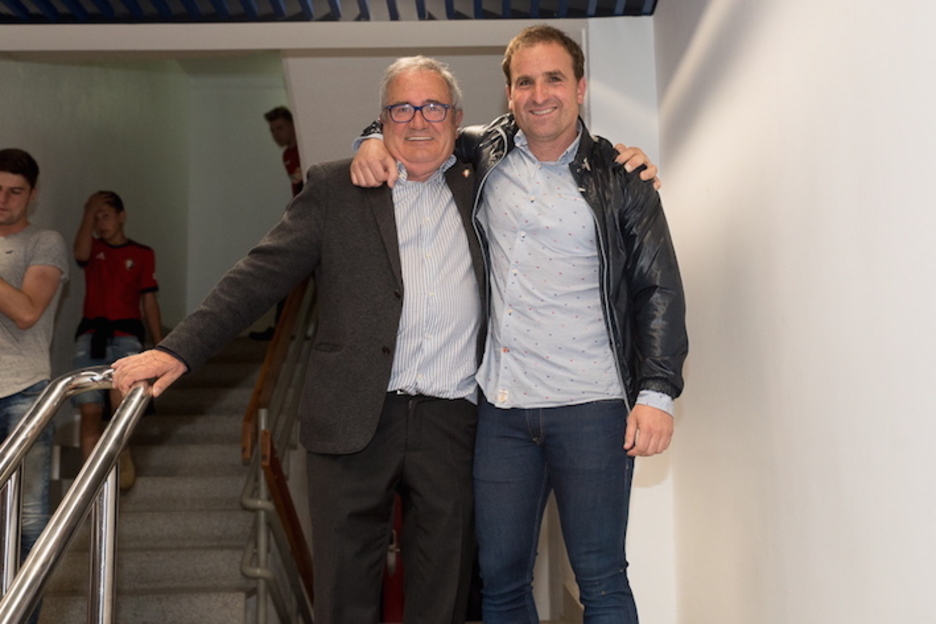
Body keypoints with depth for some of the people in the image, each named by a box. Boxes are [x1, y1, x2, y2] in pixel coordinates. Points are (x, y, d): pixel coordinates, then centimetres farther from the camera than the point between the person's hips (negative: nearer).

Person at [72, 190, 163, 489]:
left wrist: (160, 346, 7)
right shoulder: (93, 248, 14)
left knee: (120, 399, -26)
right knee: (90, 410, -6)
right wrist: (88, 213, -11)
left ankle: (123, 450, 2)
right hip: (90, 335, 2)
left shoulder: (142, 254, 11)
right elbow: (80, 253, -11)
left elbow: (149, 301, 10)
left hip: (126, 335, -2)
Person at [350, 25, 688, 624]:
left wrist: (658, 393, -9)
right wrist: (375, 142, 5)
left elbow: (660, 289, 1)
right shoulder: (487, 152, 10)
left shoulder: (620, 179, 2)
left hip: (591, 410, -3)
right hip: (500, 409, 3)